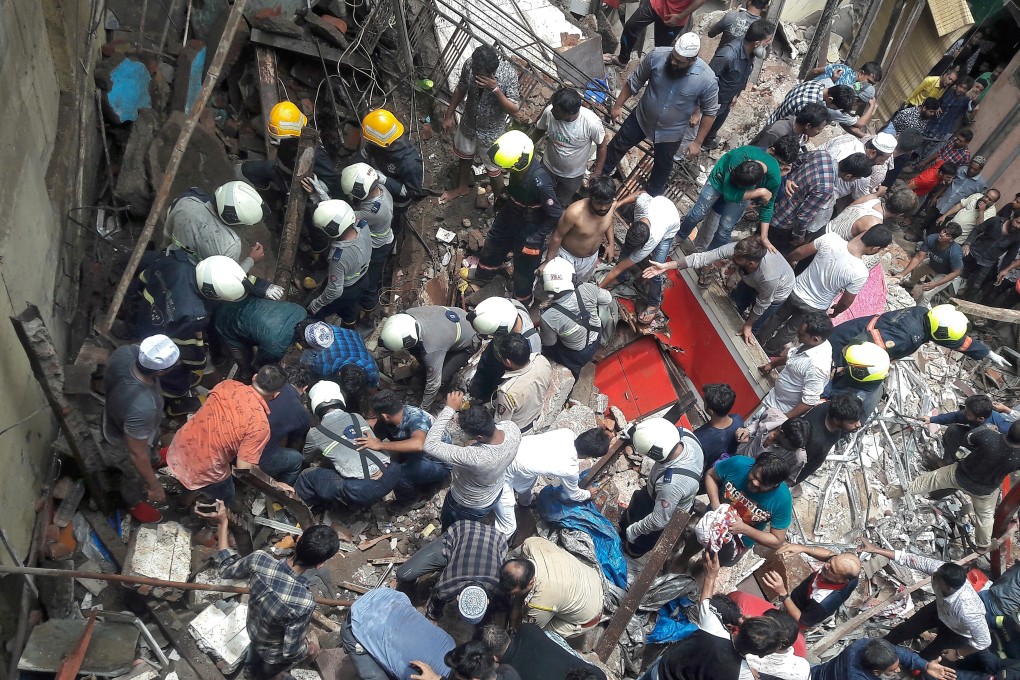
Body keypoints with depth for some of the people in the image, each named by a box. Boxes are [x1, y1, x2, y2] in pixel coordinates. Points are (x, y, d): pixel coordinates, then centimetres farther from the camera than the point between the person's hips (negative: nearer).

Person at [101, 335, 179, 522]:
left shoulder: (126, 351, -31)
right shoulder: (142, 408, -50)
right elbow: (136, 453, -33)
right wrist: (154, 485, -19)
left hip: (113, 417, 5)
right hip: (124, 445, -5)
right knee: (136, 477, 29)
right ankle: (135, 504, 61)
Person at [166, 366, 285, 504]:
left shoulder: (228, 385, -8)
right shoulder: (260, 424, -26)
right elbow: (243, 470, -23)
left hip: (179, 448, 5)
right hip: (203, 472, -5)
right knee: (225, 498, 29)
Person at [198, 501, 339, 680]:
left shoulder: (259, 560, -33)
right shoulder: (304, 602, -45)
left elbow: (227, 569, -10)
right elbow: (290, 650, -30)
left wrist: (222, 523, -6)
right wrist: (308, 649, -8)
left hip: (253, 630, 5)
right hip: (275, 651, -5)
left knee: (255, 664, 40)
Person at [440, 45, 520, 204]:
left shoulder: (508, 73, -32)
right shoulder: (469, 64, -22)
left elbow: (514, 109, -26)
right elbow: (461, 89, -2)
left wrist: (496, 90, -40)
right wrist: (449, 115, 5)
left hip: (492, 131, -4)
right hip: (468, 124, 4)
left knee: (493, 171, 15)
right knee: (464, 157, 28)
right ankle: (461, 187, 57)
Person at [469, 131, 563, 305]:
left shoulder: (539, 181, -41)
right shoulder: (520, 168, -20)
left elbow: (556, 214, -30)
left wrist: (537, 237, -24)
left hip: (529, 228, -7)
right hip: (511, 214, 7)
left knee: (524, 266, 15)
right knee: (493, 244, 29)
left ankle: (522, 303, 43)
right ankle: (483, 275, 59)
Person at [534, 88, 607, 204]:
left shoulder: (591, 122, -36)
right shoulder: (549, 112, -28)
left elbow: (601, 145, -16)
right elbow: (539, 129, -5)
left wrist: (598, 170, -6)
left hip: (573, 175, -2)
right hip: (548, 167, 2)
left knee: (560, 203, 22)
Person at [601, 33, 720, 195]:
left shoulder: (707, 80, -31)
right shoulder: (656, 56, -27)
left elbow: (710, 112, -15)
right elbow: (634, 81, -9)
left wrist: (697, 142, -12)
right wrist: (618, 105, -1)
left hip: (671, 131, -1)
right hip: (641, 117, 2)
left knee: (662, 165, 23)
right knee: (618, 145, 22)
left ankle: (651, 195, 52)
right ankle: (601, 173, 52)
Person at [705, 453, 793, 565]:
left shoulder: (782, 499, -33)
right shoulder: (738, 464, -32)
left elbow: (777, 541, -21)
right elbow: (710, 475, -10)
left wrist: (745, 529, -34)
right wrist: (715, 504, -27)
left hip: (742, 537, -1)